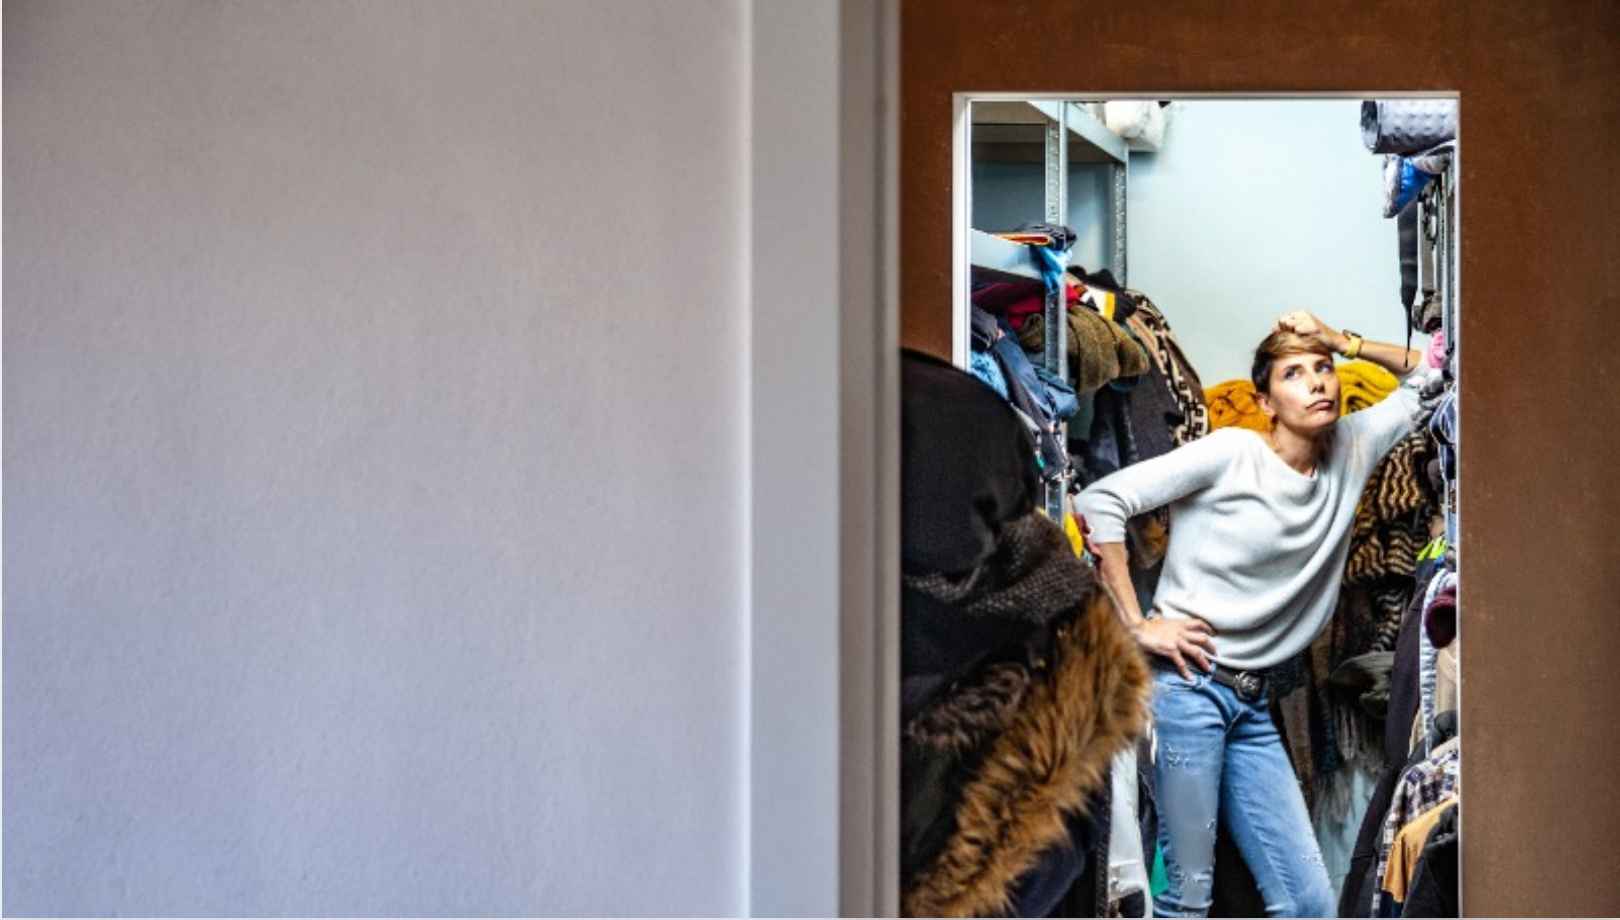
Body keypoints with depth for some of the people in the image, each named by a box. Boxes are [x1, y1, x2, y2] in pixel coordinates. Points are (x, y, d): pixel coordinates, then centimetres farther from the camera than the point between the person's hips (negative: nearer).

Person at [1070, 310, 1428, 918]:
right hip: (1184, 684, -7)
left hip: (1252, 706, 7)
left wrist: (1342, 341, 6)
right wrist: (1137, 625, -13)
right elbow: (1100, 501, -13)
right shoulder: (1231, 454, -8)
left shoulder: (1350, 454, 10)